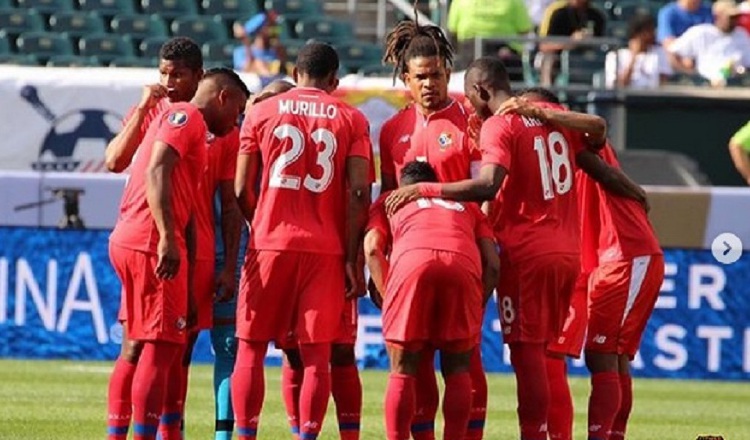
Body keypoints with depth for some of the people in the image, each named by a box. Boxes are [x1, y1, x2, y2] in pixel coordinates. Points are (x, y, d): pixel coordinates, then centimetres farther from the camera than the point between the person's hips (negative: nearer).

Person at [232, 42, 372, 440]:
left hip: (270, 243, 0)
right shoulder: (351, 120, 5)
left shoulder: (262, 112, 5)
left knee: (252, 347, 7)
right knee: (316, 354, 1)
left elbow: (241, 190, 4)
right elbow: (359, 194, -3)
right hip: (326, 248, 0)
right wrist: (352, 257, 1)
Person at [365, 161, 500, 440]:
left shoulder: (390, 201, 33)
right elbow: (492, 263, 23)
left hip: (412, 261, -1)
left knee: (402, 372, 8)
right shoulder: (467, 206, 38)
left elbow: (372, 248, 13)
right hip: (464, 265, 2)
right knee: (457, 371, 14)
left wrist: (387, 298, 16)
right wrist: (477, 310, 29)